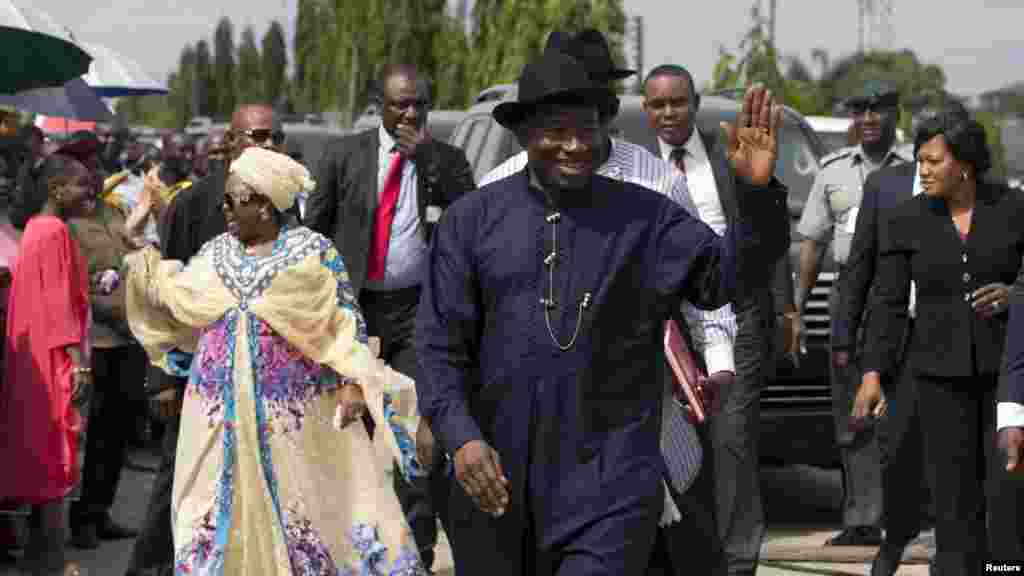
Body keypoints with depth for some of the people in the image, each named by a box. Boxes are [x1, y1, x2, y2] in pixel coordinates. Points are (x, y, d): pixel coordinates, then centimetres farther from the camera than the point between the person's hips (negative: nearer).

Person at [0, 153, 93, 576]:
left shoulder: (37, 227, 14)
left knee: (41, 454, 12)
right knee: (56, 453, -6)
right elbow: (59, 301, -19)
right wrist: (77, 360, -22)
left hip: (38, 358, 9)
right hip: (55, 359, -9)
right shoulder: (55, 232, -14)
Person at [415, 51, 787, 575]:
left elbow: (722, 274, -9)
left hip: (609, 487, -2)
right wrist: (460, 436, -12)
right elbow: (440, 343, 2)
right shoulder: (471, 221, 4)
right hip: (493, 477, 2)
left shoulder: (644, 219, 3)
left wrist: (758, 193, -26)